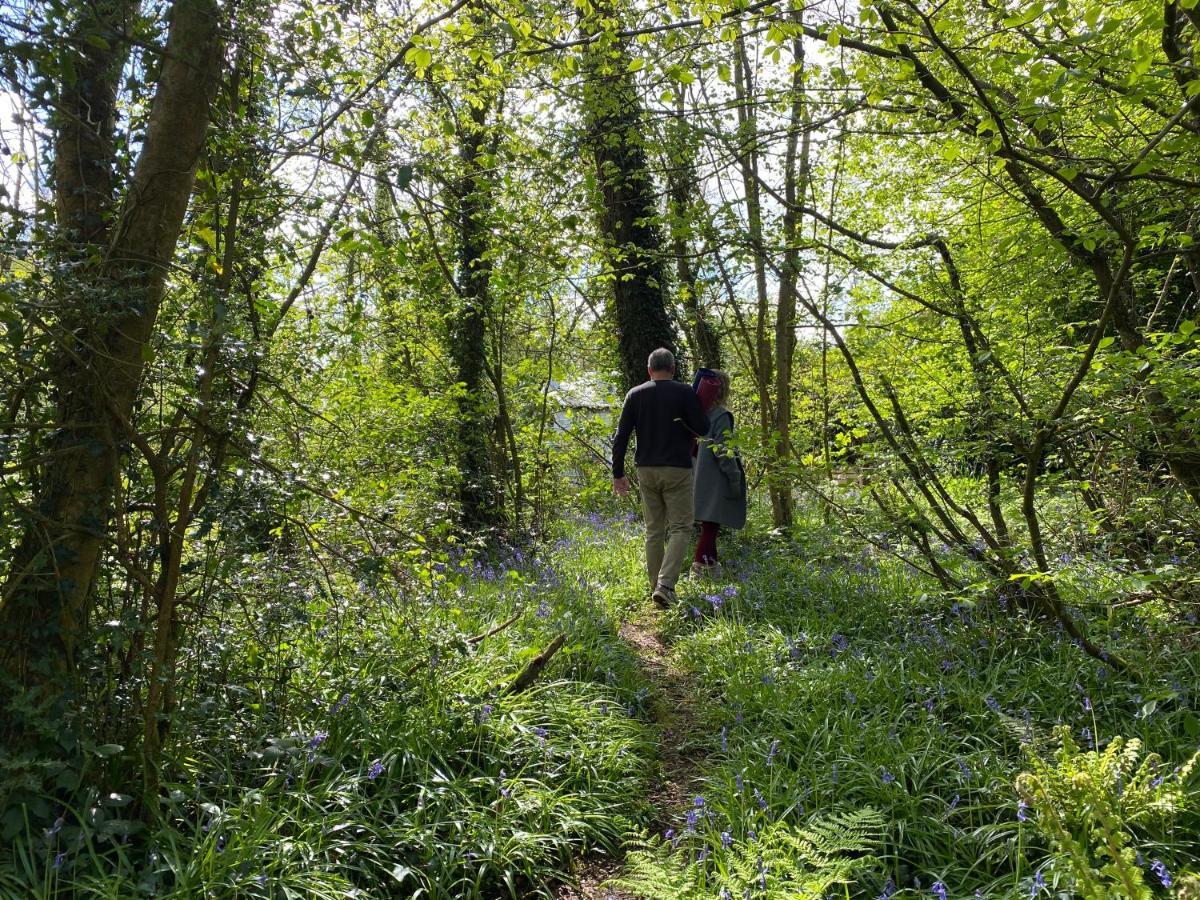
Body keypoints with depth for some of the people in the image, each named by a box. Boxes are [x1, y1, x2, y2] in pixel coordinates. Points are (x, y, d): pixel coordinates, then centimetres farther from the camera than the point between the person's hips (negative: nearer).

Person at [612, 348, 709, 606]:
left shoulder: (635, 394, 5)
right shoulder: (685, 393, -4)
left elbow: (621, 437, 2)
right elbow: (703, 429, -7)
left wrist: (618, 473, 7)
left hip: (646, 471, 4)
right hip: (677, 470, -4)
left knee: (654, 531, 12)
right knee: (680, 528, 0)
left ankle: (656, 587, 15)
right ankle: (665, 584, -16)